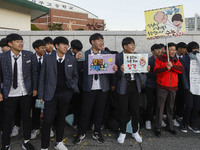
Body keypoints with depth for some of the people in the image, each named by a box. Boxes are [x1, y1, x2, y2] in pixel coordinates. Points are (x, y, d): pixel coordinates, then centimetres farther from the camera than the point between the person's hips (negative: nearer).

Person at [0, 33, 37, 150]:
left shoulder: (29, 55, -2)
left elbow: (34, 72, 4)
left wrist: (34, 88, 2)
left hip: (26, 92, 1)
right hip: (10, 93, -1)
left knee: (26, 117, 13)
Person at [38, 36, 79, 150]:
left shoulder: (72, 60, 4)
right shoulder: (48, 59, 0)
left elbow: (75, 76, 15)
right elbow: (42, 77, 2)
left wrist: (73, 87, 3)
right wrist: (41, 95, -1)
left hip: (66, 93, 2)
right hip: (51, 93, -2)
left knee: (61, 119, 13)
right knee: (48, 121, -3)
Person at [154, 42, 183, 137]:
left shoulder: (176, 60, 13)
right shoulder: (160, 59, 0)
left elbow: (181, 69, -2)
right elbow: (156, 71, -11)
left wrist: (172, 66, -17)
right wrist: (166, 68, -26)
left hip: (173, 87, 5)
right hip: (162, 87, -4)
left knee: (170, 107, 14)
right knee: (160, 108, -1)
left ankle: (170, 127, 27)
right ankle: (158, 128, 8)